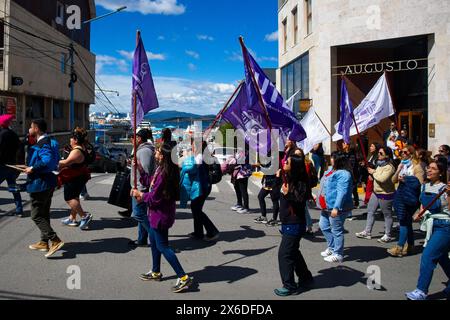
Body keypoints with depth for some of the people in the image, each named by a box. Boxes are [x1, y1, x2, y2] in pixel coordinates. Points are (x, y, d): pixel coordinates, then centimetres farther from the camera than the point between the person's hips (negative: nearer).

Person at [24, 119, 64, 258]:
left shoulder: (42, 144, -19)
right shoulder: (47, 141, 11)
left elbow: (48, 160, -34)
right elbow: (55, 160, 16)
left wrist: (33, 169, -23)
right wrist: (33, 167, 13)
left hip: (40, 184, -10)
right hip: (48, 182, 10)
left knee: (36, 215, -2)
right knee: (44, 214, 17)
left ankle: (55, 240, -7)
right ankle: (44, 242, 27)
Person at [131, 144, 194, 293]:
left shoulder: (163, 173, -26)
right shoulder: (162, 169, 5)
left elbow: (154, 197, -22)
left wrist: (140, 194, -6)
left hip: (161, 213, -10)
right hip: (157, 213, 10)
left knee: (162, 246, -3)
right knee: (153, 241, 23)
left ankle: (183, 277, 1)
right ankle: (156, 272, 39)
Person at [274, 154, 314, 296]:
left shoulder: (300, 183, -21)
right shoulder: (288, 179, 6)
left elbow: (299, 205, -26)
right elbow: (277, 194, 16)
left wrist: (288, 194, -31)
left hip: (294, 225, -10)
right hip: (288, 223, 10)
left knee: (284, 254, -4)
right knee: (293, 252, 21)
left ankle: (289, 286, 7)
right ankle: (305, 278, 36)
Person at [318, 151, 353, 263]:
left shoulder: (343, 174, -20)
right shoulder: (333, 170, 14)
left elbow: (342, 192, -27)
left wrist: (336, 208, -31)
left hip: (337, 208, -11)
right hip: (328, 207, 11)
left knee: (336, 231, 0)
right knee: (323, 226, 21)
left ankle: (338, 254, 13)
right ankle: (331, 247, 36)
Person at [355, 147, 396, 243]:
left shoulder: (389, 167, -20)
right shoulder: (380, 164, 8)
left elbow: (382, 178, -31)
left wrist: (373, 172, -17)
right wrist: (372, 172, 1)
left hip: (385, 194, -10)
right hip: (376, 192, 10)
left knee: (387, 215, 5)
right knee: (370, 211, 13)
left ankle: (387, 235, 17)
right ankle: (367, 232, 22)